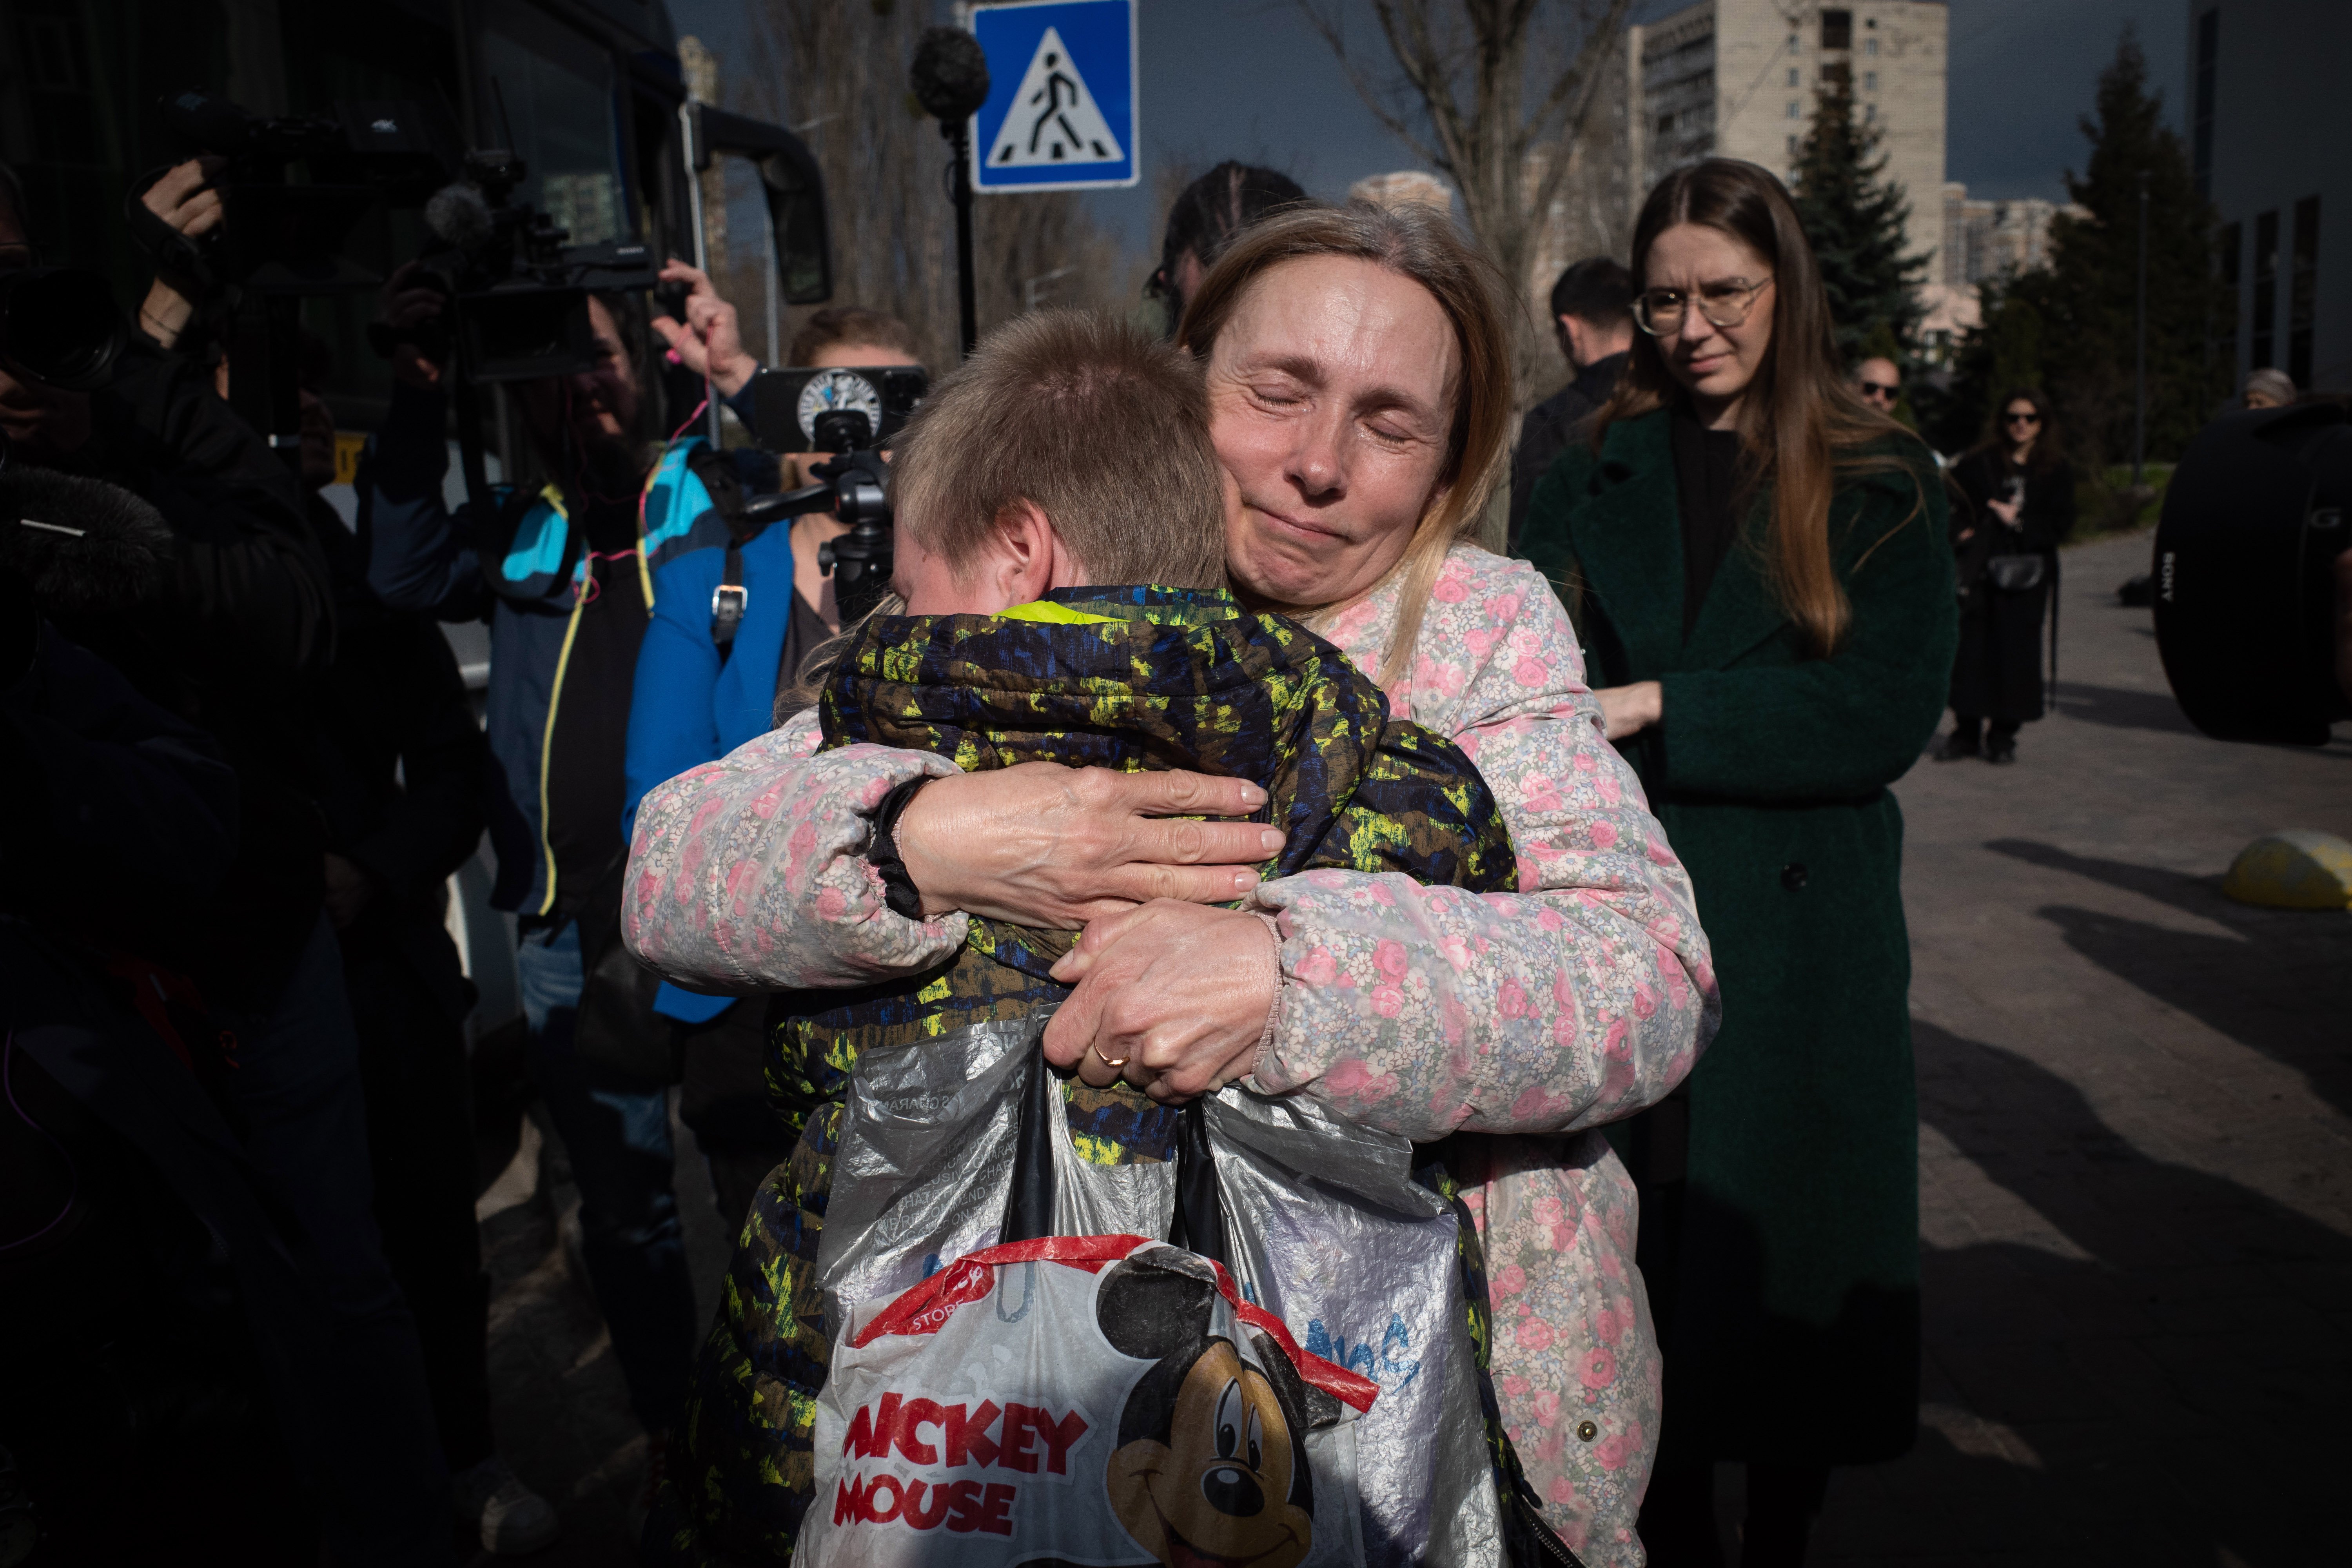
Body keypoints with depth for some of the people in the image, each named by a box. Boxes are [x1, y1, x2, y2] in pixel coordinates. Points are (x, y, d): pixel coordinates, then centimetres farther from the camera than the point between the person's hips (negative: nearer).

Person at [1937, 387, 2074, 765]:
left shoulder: (2057, 472, 6)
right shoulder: (1980, 463, 6)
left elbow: (2061, 525, 2)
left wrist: (2019, 521, -11)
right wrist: (1960, 532, -7)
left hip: (2026, 576, 0)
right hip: (1981, 570, 0)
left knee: (2015, 651, 0)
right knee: (1971, 646, 0)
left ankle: (2003, 734, 11)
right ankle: (1967, 730, 11)